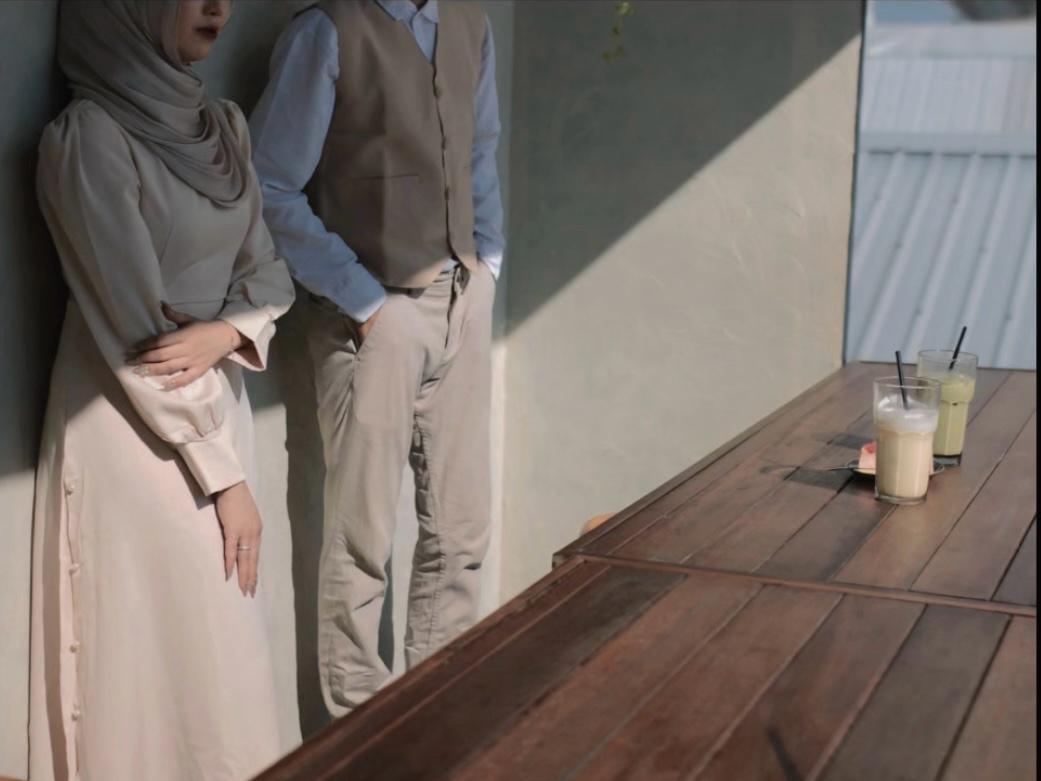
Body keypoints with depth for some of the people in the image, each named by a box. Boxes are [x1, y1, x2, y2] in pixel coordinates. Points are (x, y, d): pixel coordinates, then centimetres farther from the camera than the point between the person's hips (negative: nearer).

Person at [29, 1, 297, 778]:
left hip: (216, 407, 7)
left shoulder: (222, 123, 6)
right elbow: (138, 331, -19)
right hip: (138, 431, -7)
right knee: (169, 657, 3)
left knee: (222, 648, 16)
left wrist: (229, 331, -15)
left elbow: (267, 269, 8)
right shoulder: (89, 137, -17)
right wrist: (227, 475, -15)